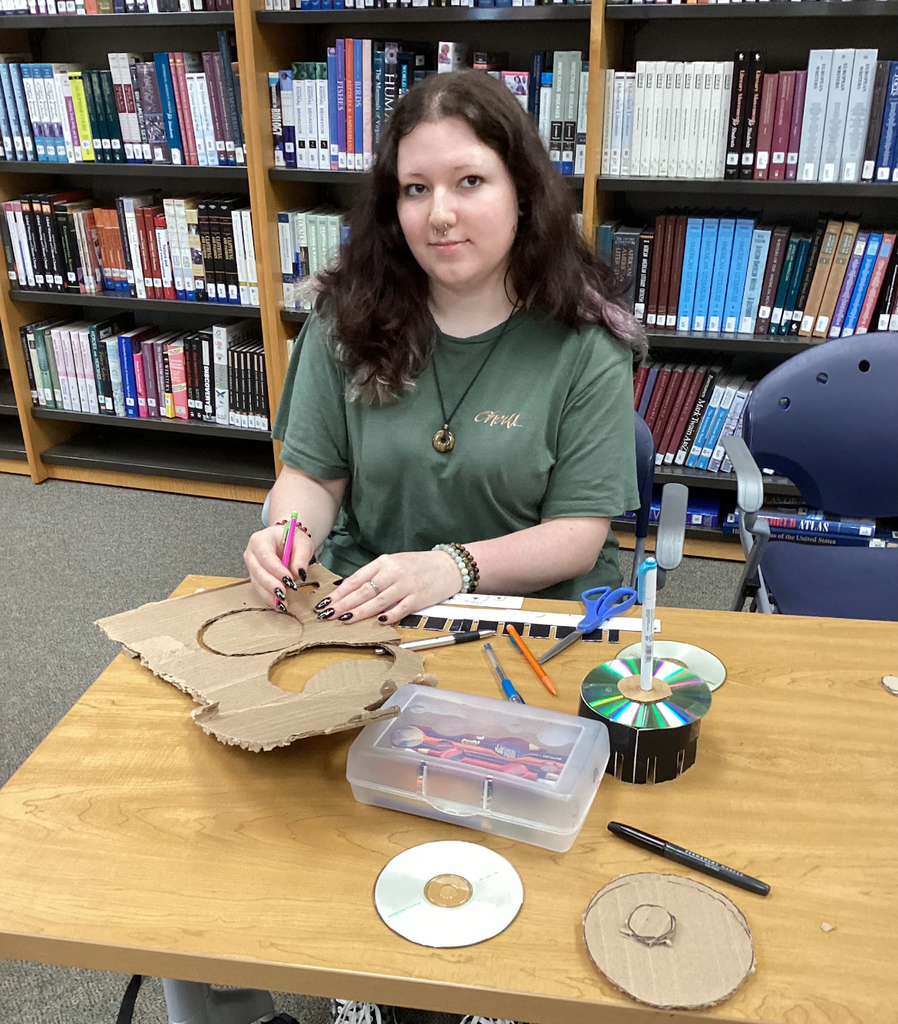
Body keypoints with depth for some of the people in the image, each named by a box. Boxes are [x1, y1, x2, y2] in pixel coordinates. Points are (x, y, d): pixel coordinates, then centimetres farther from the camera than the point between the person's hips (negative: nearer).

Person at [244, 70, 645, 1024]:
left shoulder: (583, 347, -6)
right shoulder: (348, 322, 2)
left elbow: (579, 535, -8)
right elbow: (312, 473, 6)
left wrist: (455, 567, -25)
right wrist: (289, 532, -17)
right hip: (363, 613, 3)